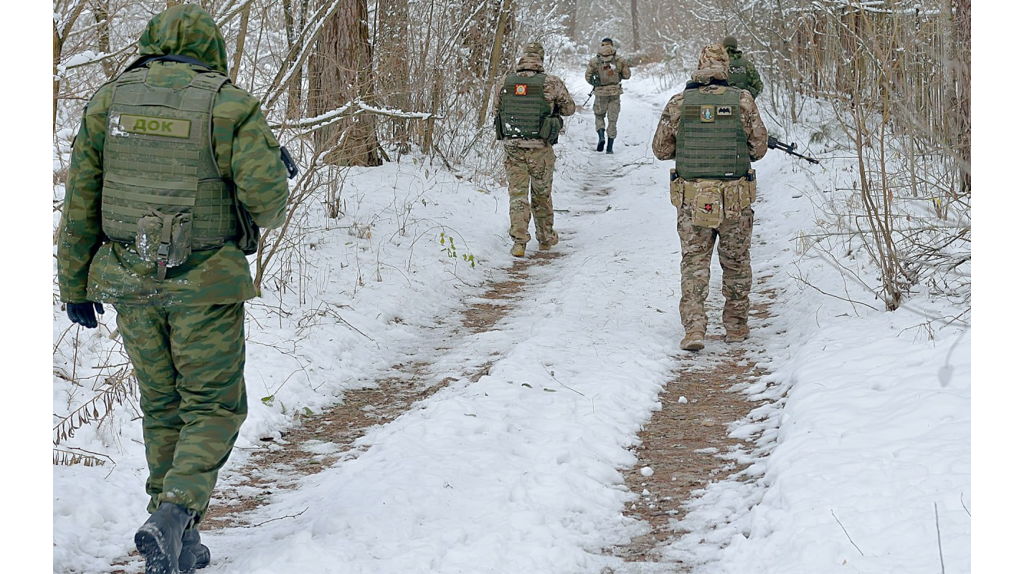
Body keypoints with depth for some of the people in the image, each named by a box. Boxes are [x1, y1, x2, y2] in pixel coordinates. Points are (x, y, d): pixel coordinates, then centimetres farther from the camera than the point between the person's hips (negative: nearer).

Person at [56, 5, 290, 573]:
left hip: (130, 281, 4)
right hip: (205, 285, -4)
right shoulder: (229, 105, -8)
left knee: (163, 410, 16)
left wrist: (75, 286, 13)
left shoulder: (108, 101, 4)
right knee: (213, 409, 7)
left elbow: (79, 204, 5)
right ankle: (173, 516, -14)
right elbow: (266, 200, -13)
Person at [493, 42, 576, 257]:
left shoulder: (504, 83, -1)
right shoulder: (552, 83, -10)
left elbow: (497, 109, 13)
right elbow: (569, 109, 4)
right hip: (540, 149, -1)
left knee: (517, 193, 6)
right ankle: (546, 238, 29)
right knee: (541, 193, 16)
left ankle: (519, 240, -6)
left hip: (512, 147, 1)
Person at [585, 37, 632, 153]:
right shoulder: (620, 60, -4)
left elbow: (588, 77, -3)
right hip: (615, 92, 1)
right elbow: (627, 75, 2)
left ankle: (601, 136, -5)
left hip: (600, 93, -1)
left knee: (599, 116, 20)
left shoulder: (594, 61, -5)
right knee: (612, 120, 9)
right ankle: (610, 147, 8)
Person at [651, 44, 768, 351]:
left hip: (692, 199, 0)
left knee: (694, 263, 8)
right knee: (736, 262, 15)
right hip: (735, 199, 0)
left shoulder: (679, 103, -2)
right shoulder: (743, 101, -5)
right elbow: (759, 147, 2)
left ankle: (694, 327, -4)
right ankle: (735, 325, 24)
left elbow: (660, 149, 5)